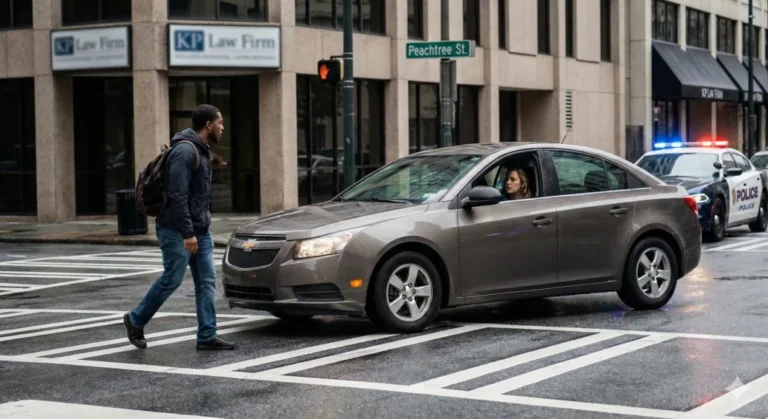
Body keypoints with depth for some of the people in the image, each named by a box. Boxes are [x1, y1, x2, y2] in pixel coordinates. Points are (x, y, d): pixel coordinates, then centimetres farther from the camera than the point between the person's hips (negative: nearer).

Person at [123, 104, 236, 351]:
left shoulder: (201, 151, 13)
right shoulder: (185, 151, -18)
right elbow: (177, 195, -24)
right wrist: (187, 233, -25)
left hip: (200, 230, 9)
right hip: (178, 231, -9)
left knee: (207, 280, 3)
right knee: (171, 280, -1)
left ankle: (207, 335, 4)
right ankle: (136, 320, 18)